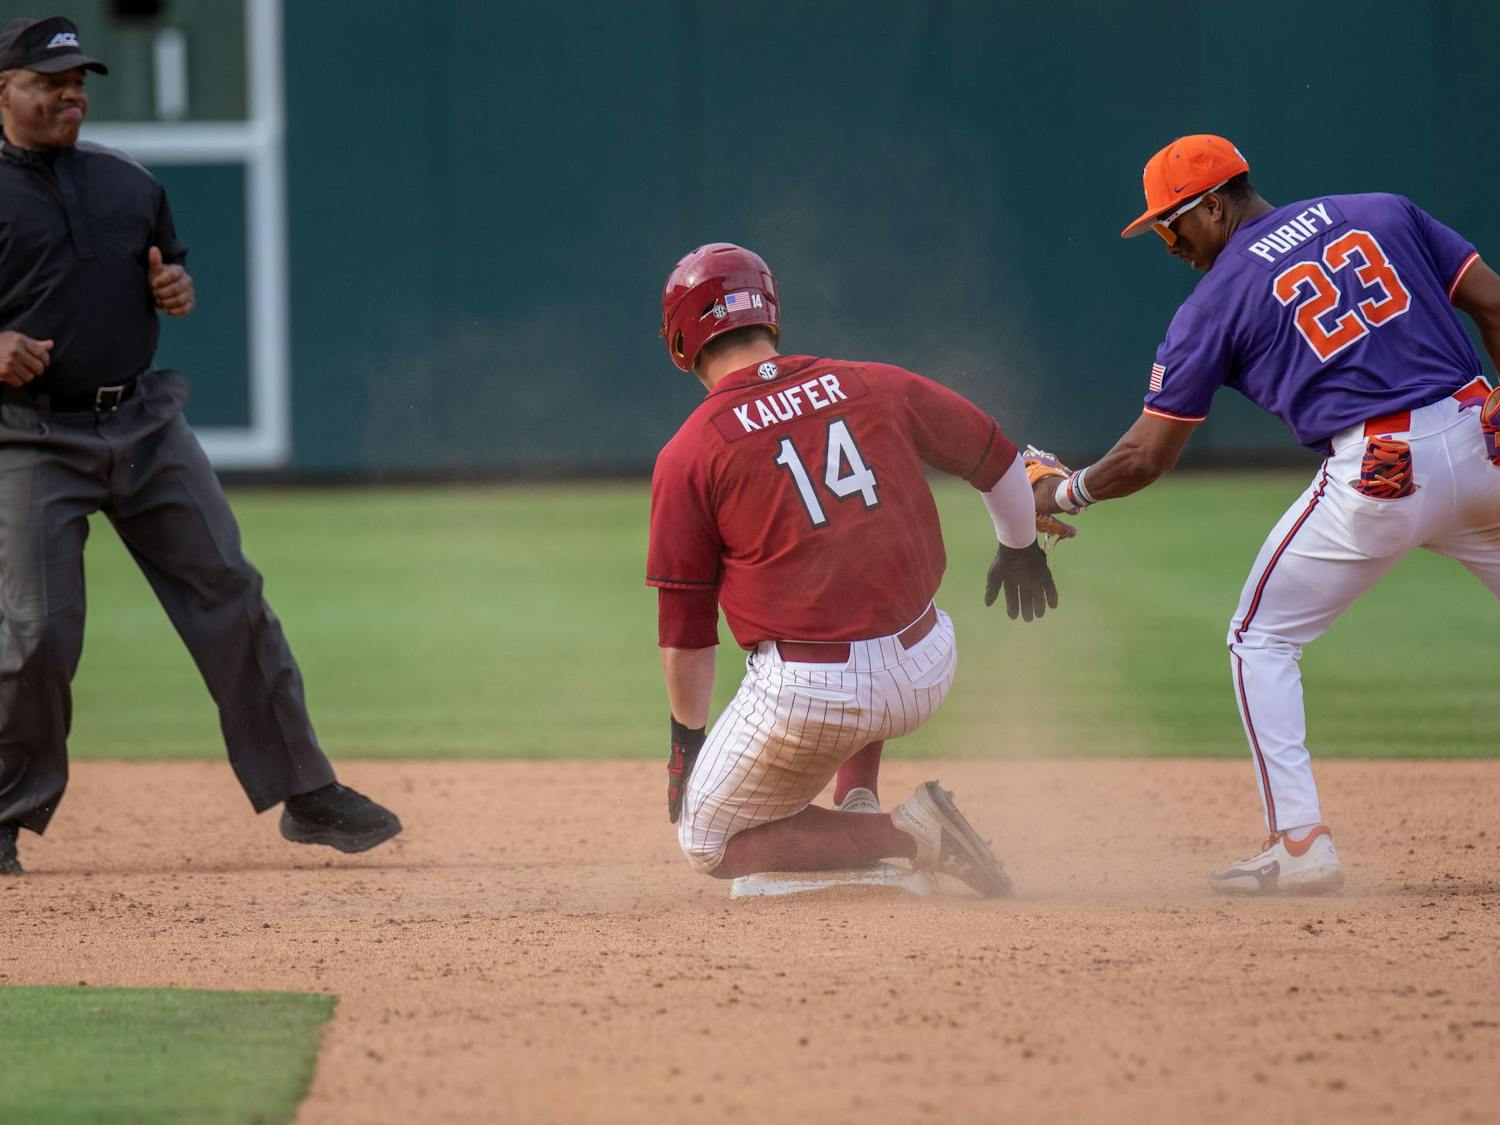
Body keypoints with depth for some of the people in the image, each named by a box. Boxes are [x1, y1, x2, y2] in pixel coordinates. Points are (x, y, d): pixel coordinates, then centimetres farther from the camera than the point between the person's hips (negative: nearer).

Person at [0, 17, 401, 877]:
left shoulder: (130, 184, 13)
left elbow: (171, 264, 25)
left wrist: (179, 290, 2)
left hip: (147, 420, 5)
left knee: (232, 599, 1)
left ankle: (305, 795, 6)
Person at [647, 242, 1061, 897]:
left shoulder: (688, 455, -2)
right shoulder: (874, 387, 6)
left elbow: (684, 627, 1)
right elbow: (998, 462, 19)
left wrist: (687, 736, 16)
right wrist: (1019, 549, 39)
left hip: (809, 697, -5)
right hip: (926, 677, 5)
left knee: (706, 844, 15)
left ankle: (905, 834, -3)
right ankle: (860, 815, 25)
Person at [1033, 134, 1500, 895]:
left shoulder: (1215, 301, 5)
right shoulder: (1381, 215, 14)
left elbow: (1146, 456, 8)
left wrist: (1062, 496, 25)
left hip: (1377, 474, -4)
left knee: (1262, 639, 13)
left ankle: (1300, 841, 2)